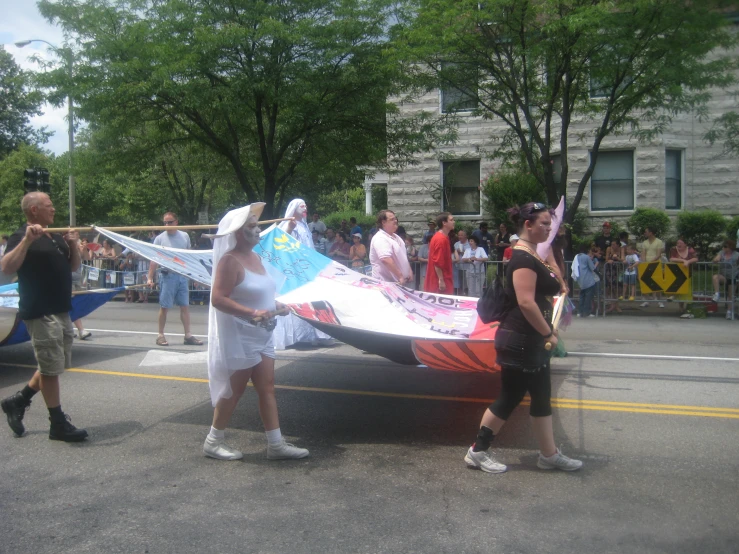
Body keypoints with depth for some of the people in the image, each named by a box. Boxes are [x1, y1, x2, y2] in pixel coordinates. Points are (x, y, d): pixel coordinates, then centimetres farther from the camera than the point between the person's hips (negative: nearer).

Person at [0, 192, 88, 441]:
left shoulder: (56, 237, 14)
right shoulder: (22, 236, -11)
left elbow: (74, 267, 18)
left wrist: (73, 244, 3)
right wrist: (27, 240, -32)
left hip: (61, 312, 9)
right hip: (40, 314, -8)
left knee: (56, 366, 15)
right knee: (50, 368, -2)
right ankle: (58, 424, 7)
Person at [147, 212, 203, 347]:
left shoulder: (184, 236, 8)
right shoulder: (160, 238, -1)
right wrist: (150, 277, -10)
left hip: (182, 275, 3)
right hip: (168, 275, -3)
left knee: (185, 306, 4)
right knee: (164, 307, 1)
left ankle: (188, 335, 8)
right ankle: (160, 335, 11)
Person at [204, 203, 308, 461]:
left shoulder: (255, 257, 10)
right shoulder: (230, 261, -18)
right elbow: (218, 299, -25)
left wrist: (275, 305, 6)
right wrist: (253, 313, -31)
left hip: (261, 334, 9)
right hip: (239, 336, -9)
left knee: (267, 388, 9)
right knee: (234, 390, 4)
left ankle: (276, 444, 15)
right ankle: (213, 441, 22)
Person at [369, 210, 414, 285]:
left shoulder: (396, 237, 14)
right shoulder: (380, 239, -18)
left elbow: (403, 256, 23)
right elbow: (386, 260, -30)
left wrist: (410, 272, 13)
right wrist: (400, 276, -29)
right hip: (387, 282, -10)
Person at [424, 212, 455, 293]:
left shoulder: (444, 237, 14)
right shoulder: (441, 239, -17)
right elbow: (437, 263, -21)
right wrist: (441, 280, -22)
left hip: (443, 280, 10)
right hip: (440, 282, -10)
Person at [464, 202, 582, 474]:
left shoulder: (532, 255, 14)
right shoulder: (523, 259, -18)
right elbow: (526, 302, -26)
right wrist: (548, 334, -19)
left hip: (533, 341, 10)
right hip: (519, 341, -10)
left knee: (542, 397, 14)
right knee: (510, 397, 0)